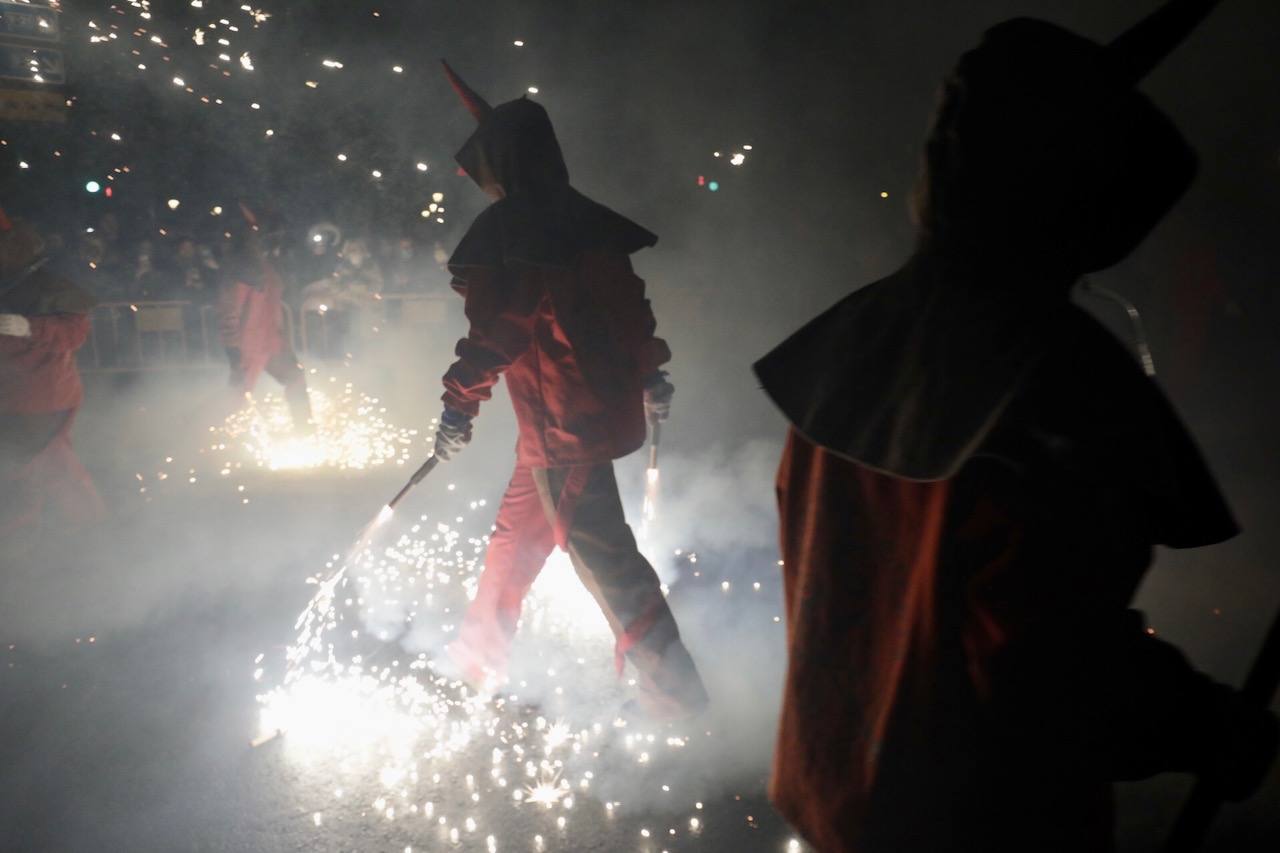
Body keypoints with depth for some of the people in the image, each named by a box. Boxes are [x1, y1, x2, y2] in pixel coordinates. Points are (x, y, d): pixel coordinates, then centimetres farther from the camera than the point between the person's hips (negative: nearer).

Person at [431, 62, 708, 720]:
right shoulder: (584, 220, 10)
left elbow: (493, 328, -17)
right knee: (518, 530, 20)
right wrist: (650, 372, 25)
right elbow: (628, 301, 15)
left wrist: (460, 405, -9)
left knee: (596, 545, -2)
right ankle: (478, 657, 35)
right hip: (608, 402, 9)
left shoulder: (504, 229, -13)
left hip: (560, 421, -9)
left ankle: (672, 684, 4)